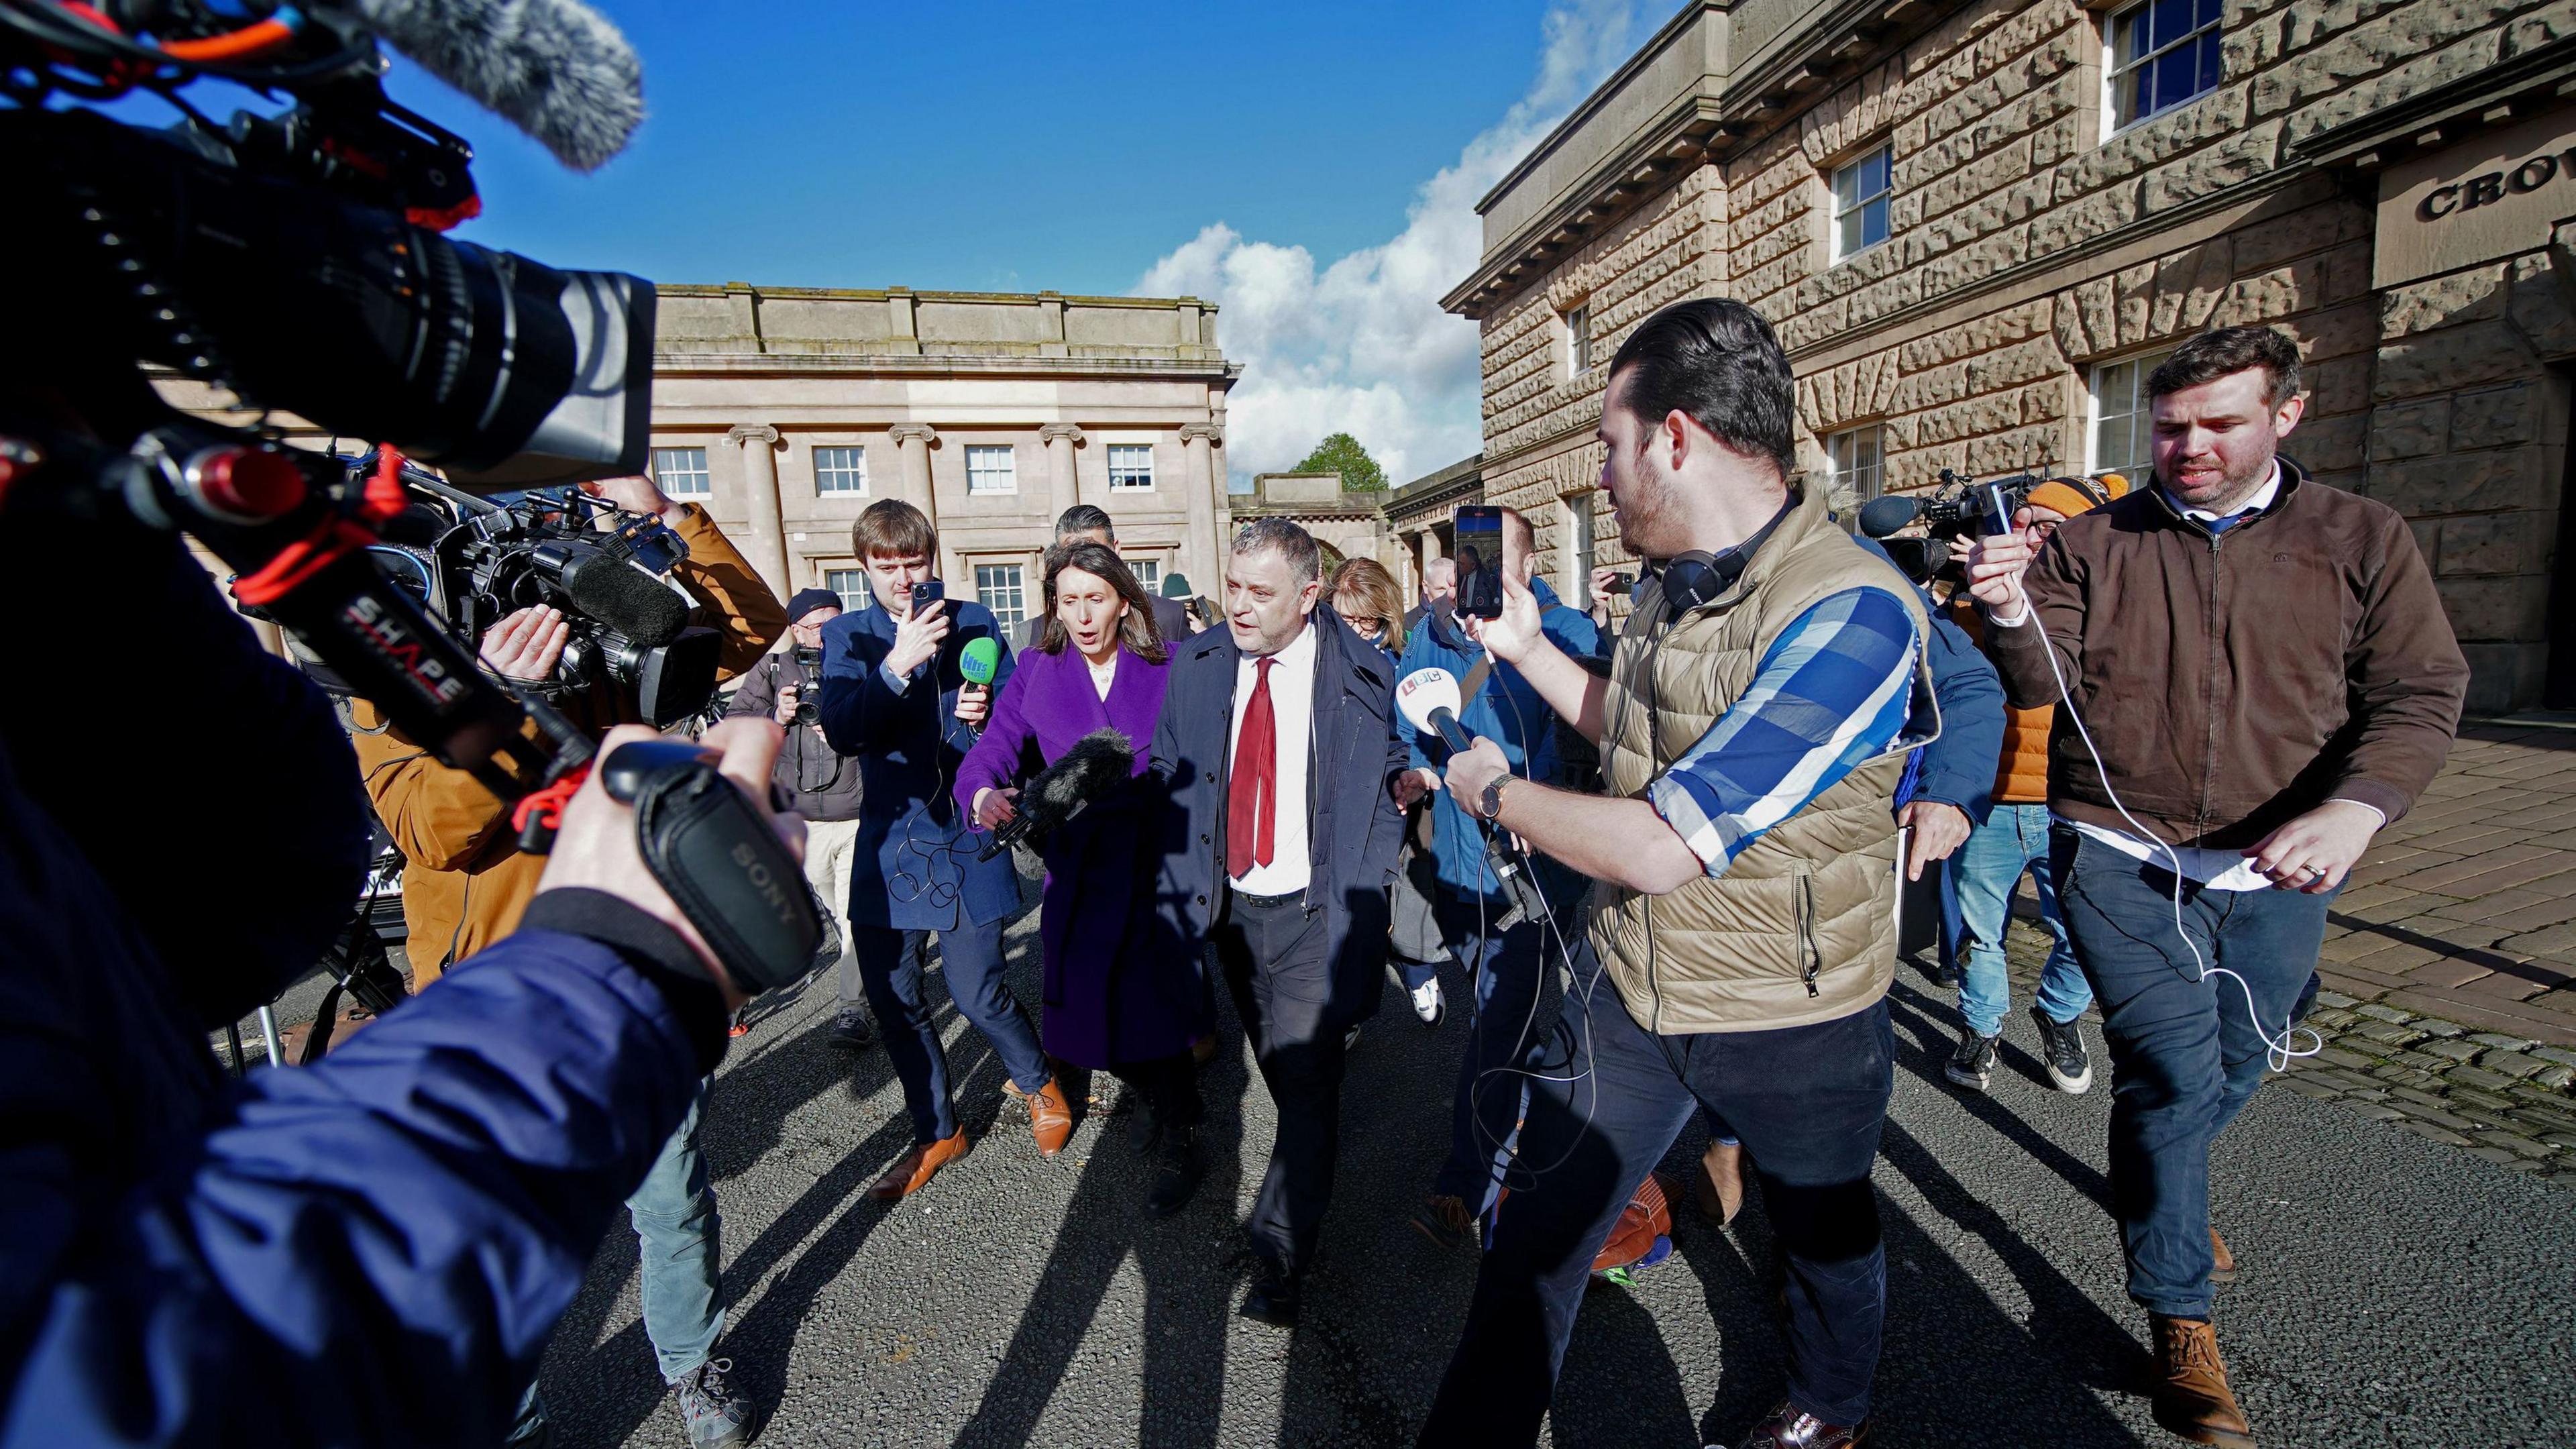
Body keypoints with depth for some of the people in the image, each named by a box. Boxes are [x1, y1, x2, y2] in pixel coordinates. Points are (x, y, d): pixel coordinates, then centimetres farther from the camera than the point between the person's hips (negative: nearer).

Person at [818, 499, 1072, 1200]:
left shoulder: (973, 622, 1)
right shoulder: (846, 636, 3)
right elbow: (842, 732, -12)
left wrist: (986, 714, -17)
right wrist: (899, 665, -24)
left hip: (967, 839, -2)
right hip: (890, 839, 3)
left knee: (977, 992, -2)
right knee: (892, 997, 10)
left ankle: (1037, 1083, 30)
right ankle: (936, 1131, 33)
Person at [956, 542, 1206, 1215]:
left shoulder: (1167, 668, -3)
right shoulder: (1036, 672, 2)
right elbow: (994, 747, -9)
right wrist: (984, 793, -29)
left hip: (1158, 863, -3)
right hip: (1077, 871, 3)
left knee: (1155, 1004, -2)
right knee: (1088, 1003, 12)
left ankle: (1179, 1144, 25)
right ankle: (1160, 1096, 44)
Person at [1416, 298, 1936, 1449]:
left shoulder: (1850, 612, -29)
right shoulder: (1669, 590, -2)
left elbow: (1660, 846, -33)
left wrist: (1491, 791, -17)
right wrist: (1527, 647, 8)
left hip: (1793, 1027, -5)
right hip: (1627, 989, 5)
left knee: (1824, 1235, 26)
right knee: (1533, 1240, 8)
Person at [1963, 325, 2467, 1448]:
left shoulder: (2363, 540, 2)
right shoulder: (2090, 543, -1)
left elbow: (2419, 696, -6)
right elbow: (2040, 685, -9)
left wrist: (2354, 811, -25)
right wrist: (2012, 619, -32)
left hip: (2275, 868, 3)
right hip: (2121, 857, -2)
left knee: (2234, 1067, 19)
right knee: (2172, 1072, -8)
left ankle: (2161, 1196, 49)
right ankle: (2180, 1323, 9)